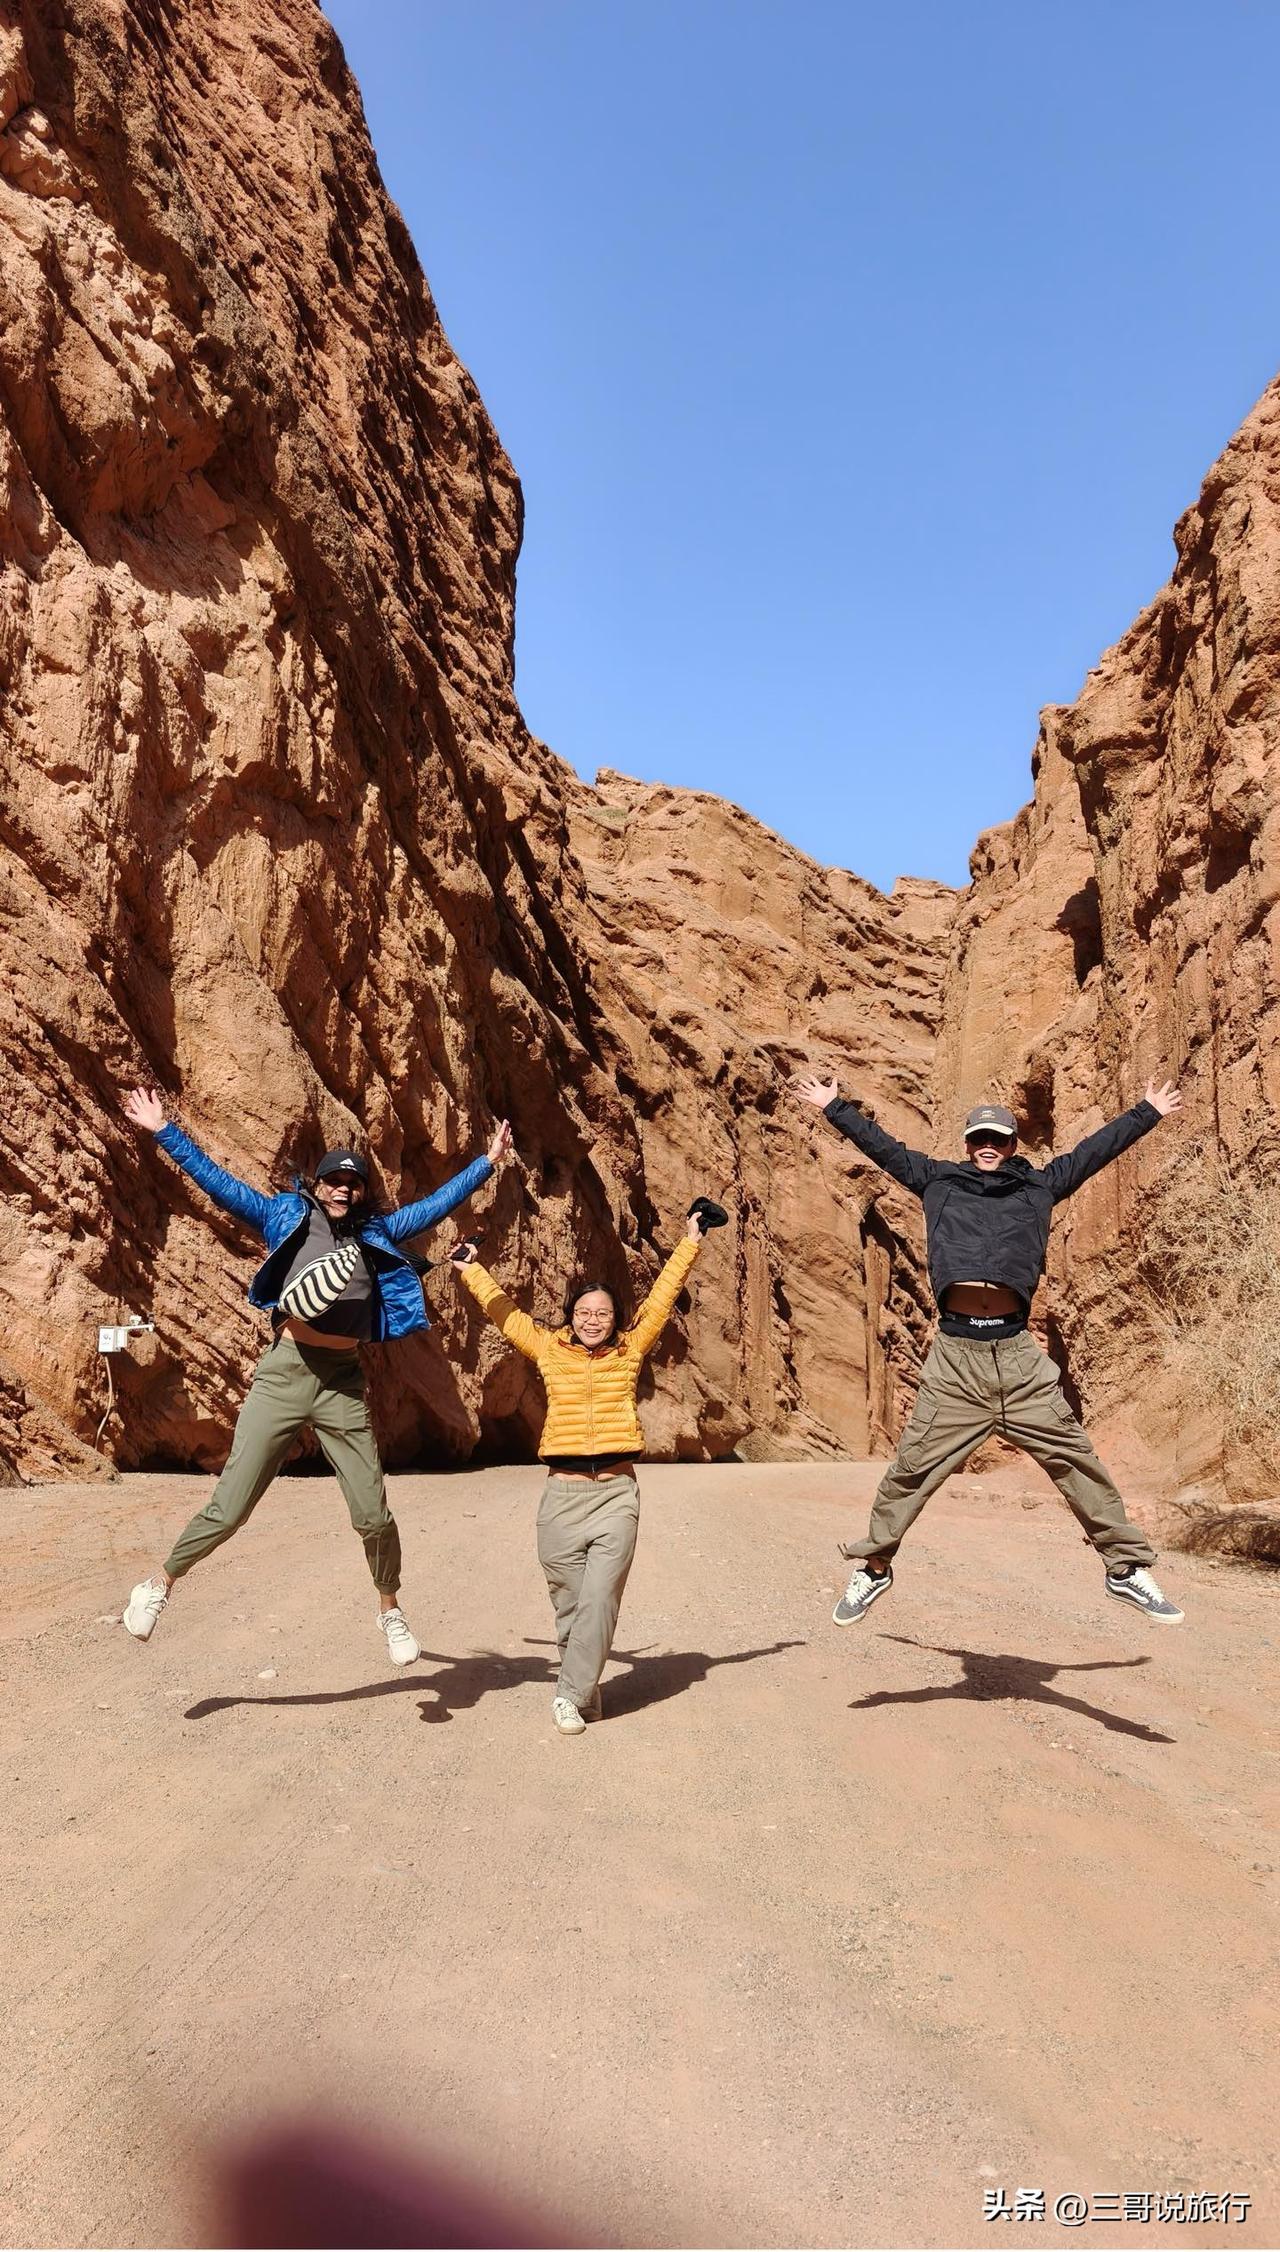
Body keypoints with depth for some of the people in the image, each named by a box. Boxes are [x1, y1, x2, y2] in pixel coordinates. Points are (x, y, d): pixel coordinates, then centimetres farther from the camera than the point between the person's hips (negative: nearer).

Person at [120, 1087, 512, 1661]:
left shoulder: (377, 1233, 14)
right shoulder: (286, 1216, 8)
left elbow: (436, 1204, 18)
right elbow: (216, 1181, 5)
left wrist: (486, 1163, 16)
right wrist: (164, 1131, 1)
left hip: (343, 1383, 2)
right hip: (284, 1372, -2)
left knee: (373, 1515, 4)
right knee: (229, 1508, 0)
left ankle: (390, 1609, 27)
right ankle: (160, 1583, 25)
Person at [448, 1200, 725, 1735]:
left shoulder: (629, 1353, 8)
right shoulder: (550, 1352, 9)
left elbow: (662, 1297, 12)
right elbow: (504, 1312, 19)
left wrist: (690, 1242, 14)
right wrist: (472, 1270, 27)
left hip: (616, 1493, -1)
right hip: (563, 1492, 1)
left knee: (599, 1600, -8)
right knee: (568, 1601, 7)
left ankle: (572, 1695, 3)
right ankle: (584, 1685, 26)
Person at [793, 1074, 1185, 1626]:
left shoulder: (1038, 1185, 19)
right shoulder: (938, 1180, 19)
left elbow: (1094, 1151, 25)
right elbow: (882, 1146, 24)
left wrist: (1148, 1112, 32)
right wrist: (833, 1106, 29)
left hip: (1018, 1355, 1)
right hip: (954, 1354, 0)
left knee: (1076, 1461, 3)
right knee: (911, 1470, 1)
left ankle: (1127, 1567, 17)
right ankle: (873, 1568, 17)